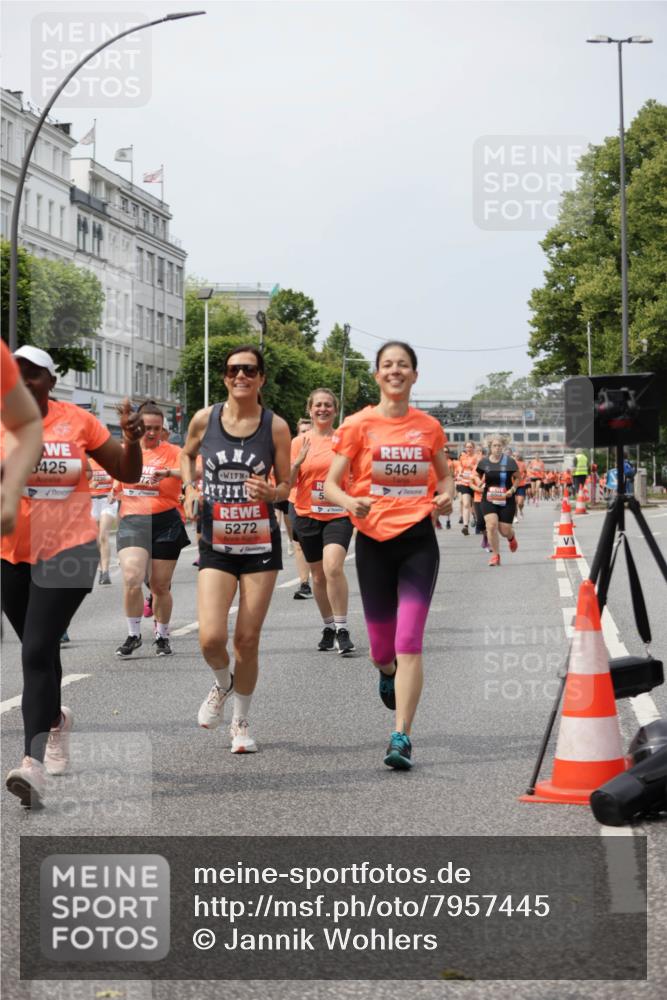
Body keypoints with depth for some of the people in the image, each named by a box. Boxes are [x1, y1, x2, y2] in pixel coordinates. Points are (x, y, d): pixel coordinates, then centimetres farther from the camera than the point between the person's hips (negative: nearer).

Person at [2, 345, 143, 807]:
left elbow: (127, 472, 4)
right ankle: (56, 719, 47)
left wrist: (132, 438, -14)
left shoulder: (77, 421, -4)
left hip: (67, 551, -3)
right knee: (40, 649, 19)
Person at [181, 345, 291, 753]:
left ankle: (241, 722, 23)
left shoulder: (276, 426, -5)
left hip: (261, 543, 0)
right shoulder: (204, 419, -1)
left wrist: (269, 492, -20)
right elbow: (187, 454, 20)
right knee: (211, 639, -12)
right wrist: (190, 489, 3)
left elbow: (286, 484, 3)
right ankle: (223, 684, 24)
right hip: (216, 544, 1)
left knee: (247, 640, 2)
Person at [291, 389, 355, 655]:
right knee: (318, 576, 11)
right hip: (307, 515, 3)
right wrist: (299, 460, -14)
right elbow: (287, 483, 1)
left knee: (333, 567, -22)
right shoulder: (300, 442, 4)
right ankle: (328, 628, 28)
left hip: (338, 514, -3)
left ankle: (342, 629, -15)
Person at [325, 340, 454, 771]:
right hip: (374, 538, 0)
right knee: (381, 645, 10)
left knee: (409, 643, -12)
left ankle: (402, 737, -11)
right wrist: (351, 502, -22)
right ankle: (387, 674, 48)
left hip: (418, 538, 0)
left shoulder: (429, 426, 6)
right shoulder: (359, 424, 0)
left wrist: (446, 496, -2)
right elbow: (331, 484, 0)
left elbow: (445, 476, 21)